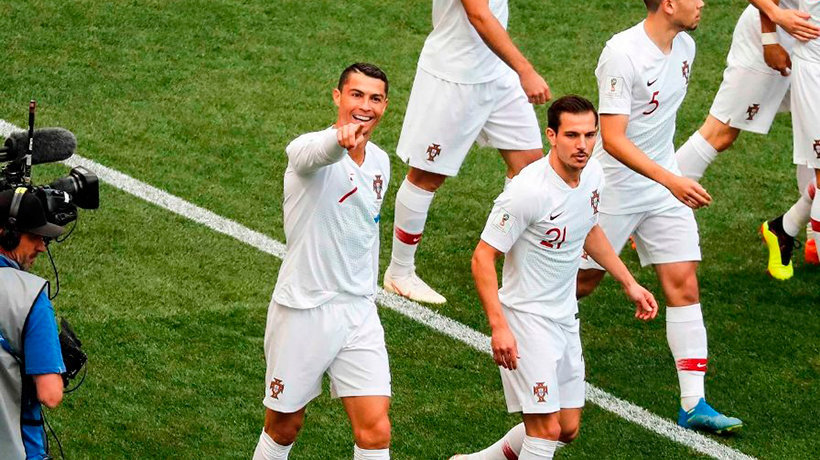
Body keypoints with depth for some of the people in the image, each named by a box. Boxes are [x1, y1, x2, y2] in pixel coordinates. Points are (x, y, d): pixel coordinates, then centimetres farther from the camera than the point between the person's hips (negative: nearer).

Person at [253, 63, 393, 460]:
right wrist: (341, 139, -66)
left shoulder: (380, 162, 7)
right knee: (284, 428, 10)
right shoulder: (308, 150, -15)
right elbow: (316, 152, -43)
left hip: (359, 312, 5)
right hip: (302, 310, -5)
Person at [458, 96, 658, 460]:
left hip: (565, 316, 8)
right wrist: (499, 327, -28)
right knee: (546, 428, -14)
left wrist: (629, 283, 23)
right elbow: (483, 258, -21)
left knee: (568, 429, 12)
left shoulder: (592, 175, 0)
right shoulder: (529, 190, -24)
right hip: (526, 317, -8)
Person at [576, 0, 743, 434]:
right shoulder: (622, 53, -23)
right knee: (584, 280, 9)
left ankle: (693, 405, -4)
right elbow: (612, 139, -27)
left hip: (666, 185, 6)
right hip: (613, 186, -6)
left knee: (683, 285, -3)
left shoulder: (684, 47, 1)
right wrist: (670, 180, -34)